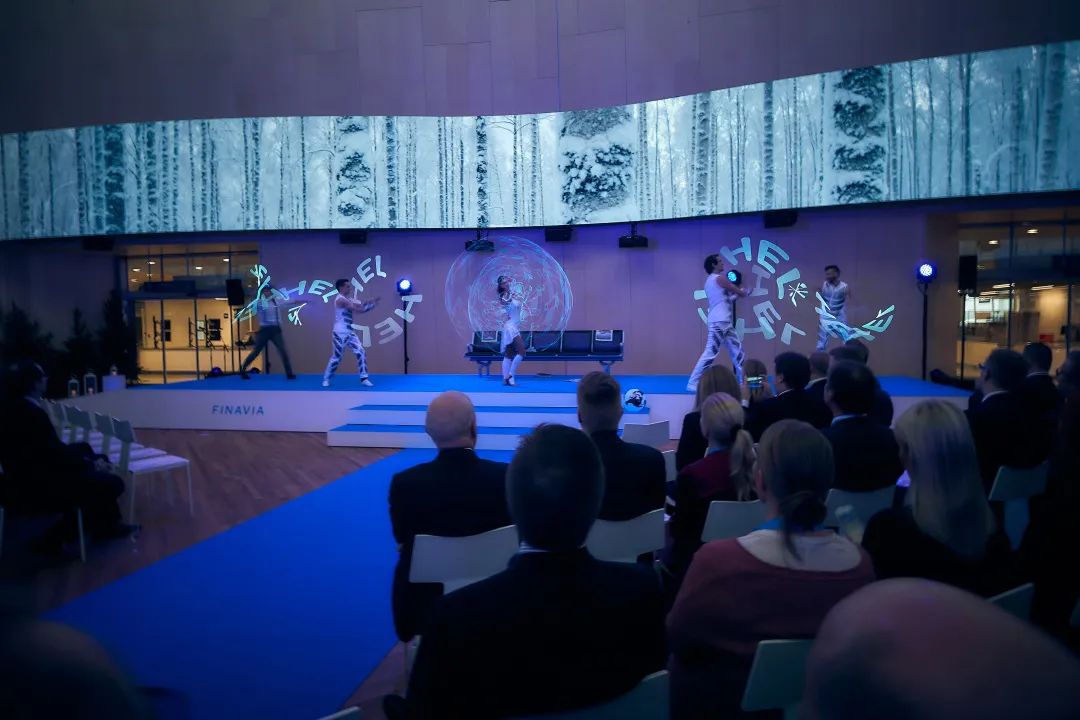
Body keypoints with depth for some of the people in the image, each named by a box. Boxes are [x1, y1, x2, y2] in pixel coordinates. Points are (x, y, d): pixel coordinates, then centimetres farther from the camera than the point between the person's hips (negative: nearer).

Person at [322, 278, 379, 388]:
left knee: (361, 353, -1)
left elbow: (360, 307, 7)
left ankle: (364, 378, 3)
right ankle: (326, 379, 16)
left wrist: (371, 303, -9)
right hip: (340, 334, -8)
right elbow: (358, 309, -21)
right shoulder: (340, 299, -16)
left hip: (349, 333, 8)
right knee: (336, 357, 0)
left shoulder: (347, 299, 14)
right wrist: (371, 304, -12)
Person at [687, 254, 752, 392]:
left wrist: (738, 293, 17)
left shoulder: (710, 281, 19)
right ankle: (693, 383, -9)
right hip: (719, 322, -10)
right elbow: (740, 293, -3)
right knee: (711, 352, -11)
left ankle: (744, 380, 19)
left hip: (725, 322, 10)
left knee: (737, 349, 13)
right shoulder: (720, 278, -9)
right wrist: (745, 291, 19)